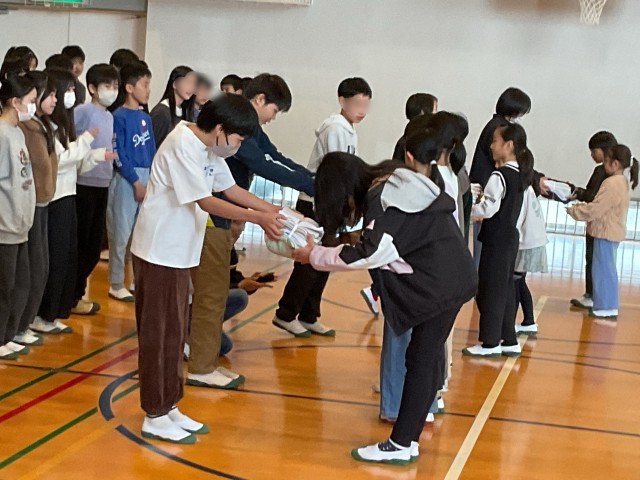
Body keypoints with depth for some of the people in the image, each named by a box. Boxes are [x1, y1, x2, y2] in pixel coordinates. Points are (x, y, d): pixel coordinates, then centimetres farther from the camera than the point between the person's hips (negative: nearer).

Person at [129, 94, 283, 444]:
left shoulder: (208, 148, 7)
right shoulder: (182, 146, -22)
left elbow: (229, 188, 13)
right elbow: (206, 202, -24)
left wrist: (273, 210, 5)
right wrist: (257, 217, -26)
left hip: (179, 252, 9)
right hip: (159, 252, -9)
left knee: (174, 333, 14)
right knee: (159, 333, -1)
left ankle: (168, 407, 24)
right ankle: (155, 417, 8)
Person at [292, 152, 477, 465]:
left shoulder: (383, 199, -16)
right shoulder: (392, 183, 13)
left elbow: (369, 253, -20)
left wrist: (314, 255, -13)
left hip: (441, 283, -9)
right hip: (448, 276, 9)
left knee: (421, 360, -6)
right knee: (426, 357, 14)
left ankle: (401, 445, -2)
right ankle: (407, 439, 23)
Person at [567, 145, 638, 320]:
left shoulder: (612, 183, -21)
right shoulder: (623, 182, 11)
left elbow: (595, 209, -21)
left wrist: (573, 210, -10)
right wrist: (581, 206, 9)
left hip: (606, 232, -10)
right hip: (613, 231, 10)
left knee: (603, 269, -3)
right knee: (607, 269, 16)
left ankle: (606, 308, 2)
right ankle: (609, 305, 23)